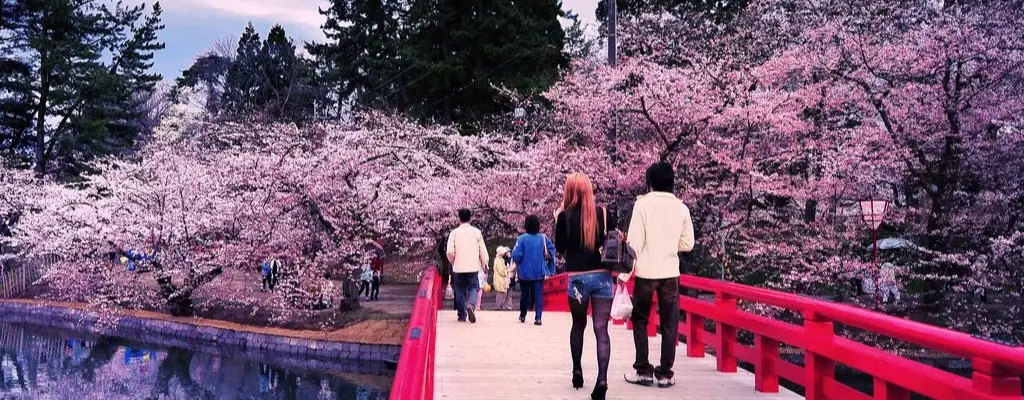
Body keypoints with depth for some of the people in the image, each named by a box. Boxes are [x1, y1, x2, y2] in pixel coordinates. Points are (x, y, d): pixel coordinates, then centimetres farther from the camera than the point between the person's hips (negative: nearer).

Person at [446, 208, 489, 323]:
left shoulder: (454, 232, -3)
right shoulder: (476, 232, 0)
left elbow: (450, 251, -10)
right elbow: (483, 250, -1)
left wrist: (453, 262, 8)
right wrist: (484, 264, 11)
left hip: (459, 267, 0)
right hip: (473, 266, 0)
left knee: (460, 291, 10)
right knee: (473, 288, 7)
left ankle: (462, 315, 12)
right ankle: (471, 305, -22)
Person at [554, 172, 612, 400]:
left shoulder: (565, 215, -4)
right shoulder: (602, 213, 1)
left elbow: (560, 248, 6)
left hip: (577, 278, 0)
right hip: (603, 276, 1)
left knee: (578, 325, 21)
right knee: (601, 330, -3)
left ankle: (577, 371, 26)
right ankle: (602, 379, -15)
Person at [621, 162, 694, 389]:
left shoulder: (643, 203, -6)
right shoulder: (681, 208, 2)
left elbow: (634, 241, -10)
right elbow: (687, 244, 6)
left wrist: (626, 270, -4)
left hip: (646, 272, -2)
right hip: (670, 273, 2)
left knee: (640, 321, 11)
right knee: (669, 324, 8)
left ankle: (643, 371, 10)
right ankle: (665, 373, 7)